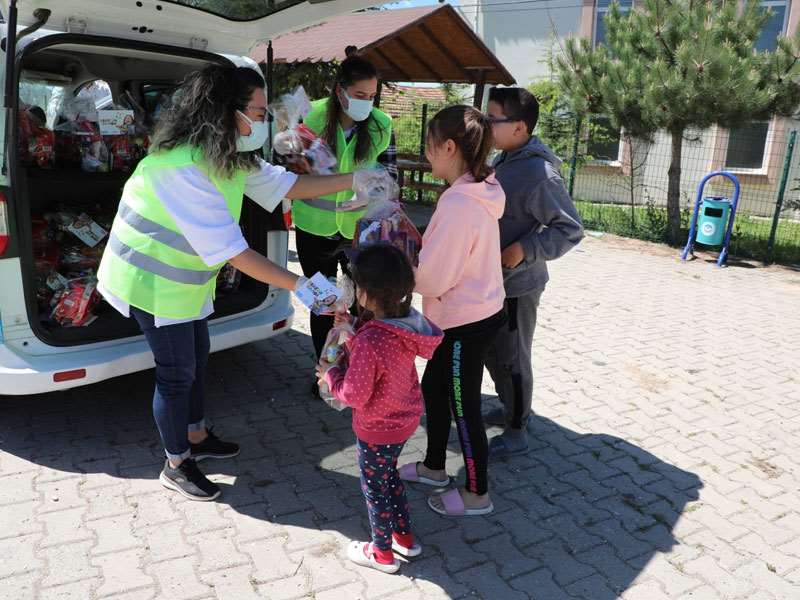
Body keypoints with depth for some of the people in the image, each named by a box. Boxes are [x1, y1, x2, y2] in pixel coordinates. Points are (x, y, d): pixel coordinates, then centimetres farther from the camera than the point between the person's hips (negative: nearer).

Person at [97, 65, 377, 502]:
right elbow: (233, 251, -36)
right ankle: (176, 466, 24)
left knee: (196, 359, 19)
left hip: (186, 278, 9)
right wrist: (301, 286, -37)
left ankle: (195, 438, 41)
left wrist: (352, 180, -3)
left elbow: (285, 184, 3)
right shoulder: (182, 168, -34)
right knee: (177, 372, 3)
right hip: (152, 282, -9)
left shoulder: (231, 156, -6)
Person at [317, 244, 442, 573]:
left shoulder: (369, 342, -36)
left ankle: (382, 552, 39)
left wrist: (330, 374, -10)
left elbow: (353, 395, -27)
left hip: (377, 430, -8)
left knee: (375, 487, 17)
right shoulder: (409, 321, -11)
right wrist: (354, 330, -1)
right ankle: (405, 538, 46)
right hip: (405, 418, 8)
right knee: (388, 475, 29)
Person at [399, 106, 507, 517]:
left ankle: (477, 495, 29)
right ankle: (434, 467, 43)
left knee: (464, 407, 8)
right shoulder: (479, 192, 4)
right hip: (476, 311, 10)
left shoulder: (459, 203, -27)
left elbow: (431, 279, -23)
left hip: (466, 323, -10)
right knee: (433, 388, 23)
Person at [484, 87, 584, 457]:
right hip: (493, 279, 9)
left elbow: (570, 229, -19)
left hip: (517, 284, -9)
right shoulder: (505, 160, 6)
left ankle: (516, 433, 24)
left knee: (511, 358, 5)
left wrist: (523, 251, -28)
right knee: (492, 351, 22)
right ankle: (513, 408, 42)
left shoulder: (539, 174, -22)